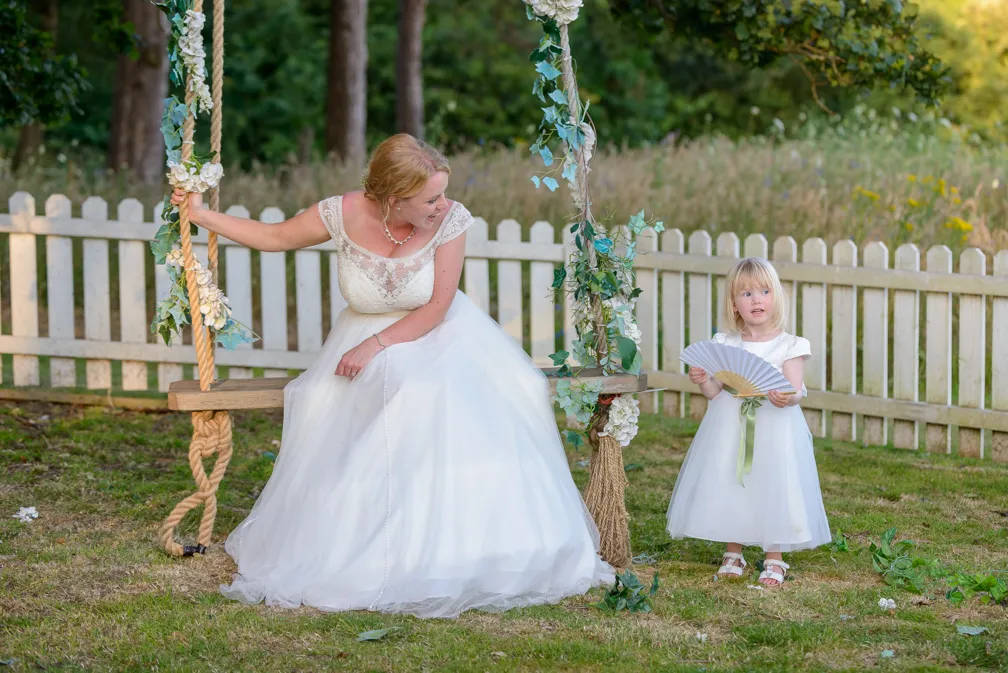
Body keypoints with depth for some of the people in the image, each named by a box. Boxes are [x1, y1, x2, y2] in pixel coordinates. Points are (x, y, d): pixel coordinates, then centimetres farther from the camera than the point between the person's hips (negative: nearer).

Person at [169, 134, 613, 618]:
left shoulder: (449, 220, -18)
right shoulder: (344, 214, -16)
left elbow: (437, 308, -15)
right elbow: (275, 237, 0)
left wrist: (378, 345, -24)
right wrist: (201, 215, -7)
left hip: (435, 335, -1)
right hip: (364, 342, 1)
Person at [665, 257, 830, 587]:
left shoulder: (788, 346, -4)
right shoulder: (726, 344, 3)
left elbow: (795, 389, -14)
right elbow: (716, 392, 3)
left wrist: (787, 398, -36)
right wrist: (702, 381, -18)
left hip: (773, 427, -3)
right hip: (730, 429, 3)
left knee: (773, 489, -1)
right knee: (728, 487, 8)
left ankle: (774, 559, 14)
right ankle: (733, 553, 26)